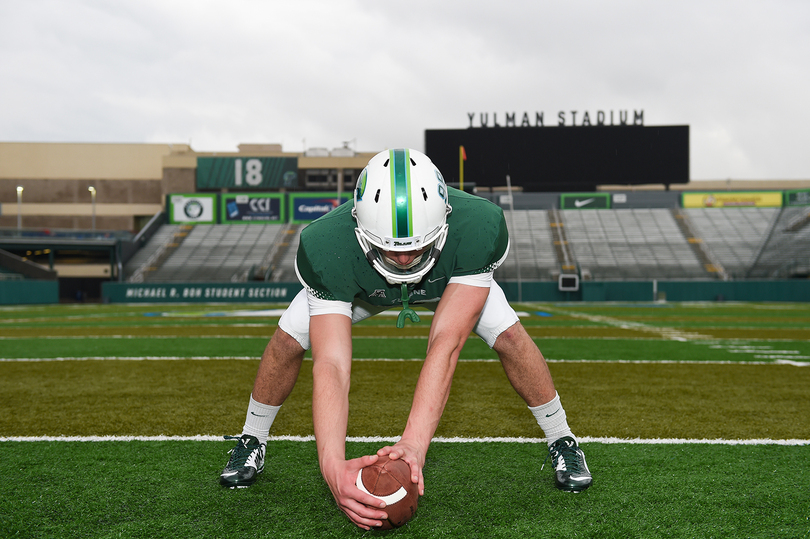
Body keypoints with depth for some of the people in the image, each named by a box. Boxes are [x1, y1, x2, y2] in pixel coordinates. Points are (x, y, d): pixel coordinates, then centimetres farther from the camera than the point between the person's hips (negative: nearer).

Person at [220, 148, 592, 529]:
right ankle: (252, 442, 14)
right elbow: (331, 364, -46)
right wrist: (332, 465, -59)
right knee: (288, 340, -14)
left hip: (455, 277, 0)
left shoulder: (478, 228, -44)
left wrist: (414, 443, -55)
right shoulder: (327, 250, -43)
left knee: (509, 336, -19)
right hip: (357, 283, 0)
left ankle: (561, 442, 7)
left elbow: (445, 344, -46)